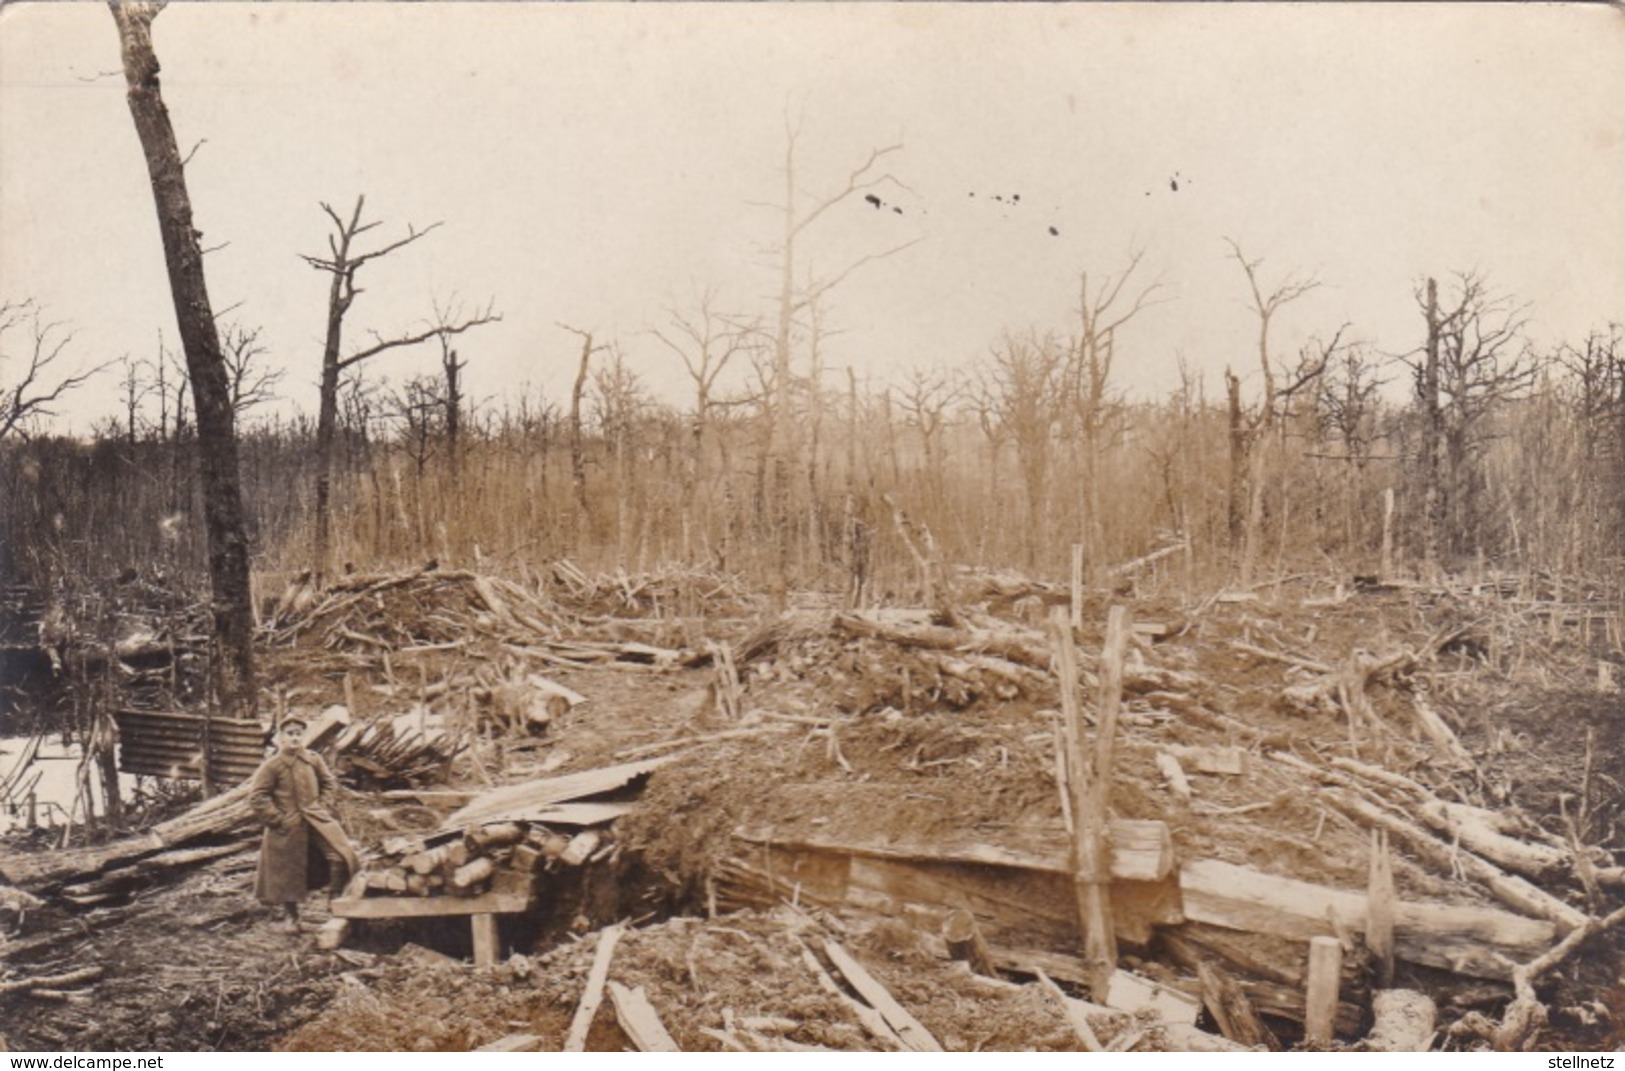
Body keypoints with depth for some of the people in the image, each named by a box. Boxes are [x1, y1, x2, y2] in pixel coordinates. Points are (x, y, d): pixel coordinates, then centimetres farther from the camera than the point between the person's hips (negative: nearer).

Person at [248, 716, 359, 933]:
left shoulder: (313, 759, 2)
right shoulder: (272, 766, -10)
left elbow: (330, 783, 15)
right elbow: (257, 798, -9)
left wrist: (323, 807, 3)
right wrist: (279, 819, -12)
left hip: (316, 820, 3)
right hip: (288, 828, -3)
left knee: (341, 856, -11)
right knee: (288, 872, 8)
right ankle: (292, 917, 28)